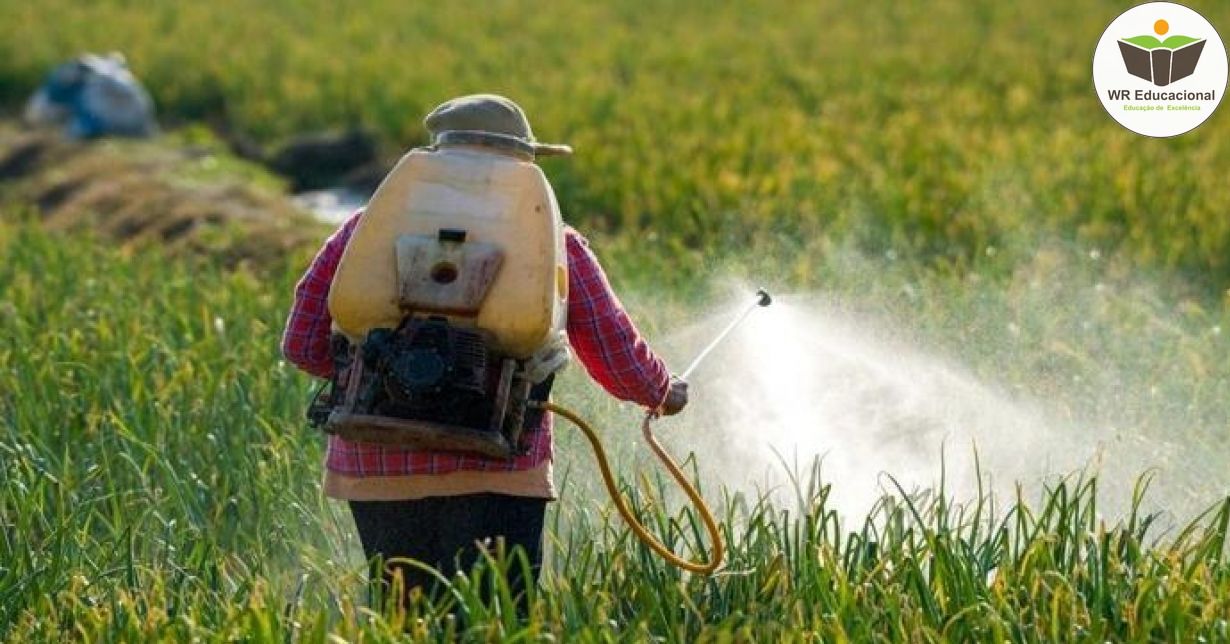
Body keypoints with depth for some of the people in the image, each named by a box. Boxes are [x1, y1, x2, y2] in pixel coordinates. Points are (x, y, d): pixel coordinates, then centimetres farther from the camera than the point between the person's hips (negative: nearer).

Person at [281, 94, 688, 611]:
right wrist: (664, 393, 33)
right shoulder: (553, 243, 8)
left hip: (374, 469, 2)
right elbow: (620, 361, 11)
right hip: (496, 473, -2)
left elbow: (303, 346, 10)